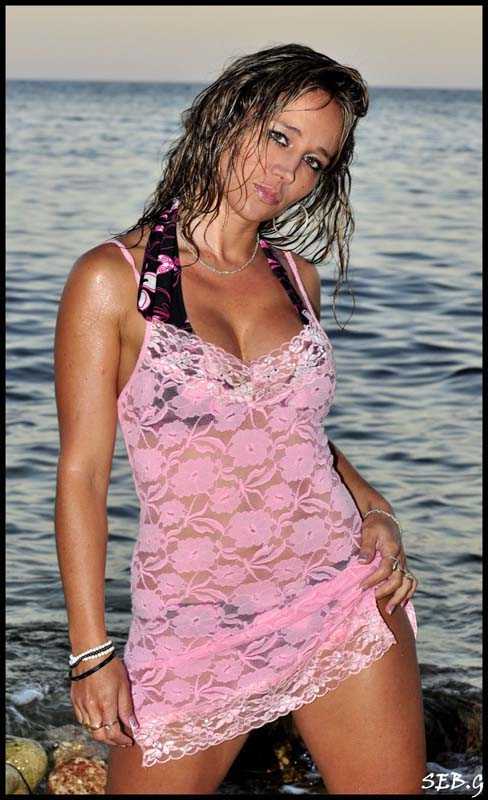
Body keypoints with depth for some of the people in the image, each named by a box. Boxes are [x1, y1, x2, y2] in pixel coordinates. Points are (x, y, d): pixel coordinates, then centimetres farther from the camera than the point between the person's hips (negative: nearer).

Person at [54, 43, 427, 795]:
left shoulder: (297, 277, 8)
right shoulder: (115, 279, -6)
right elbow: (82, 472, -6)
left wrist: (371, 504, 1)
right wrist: (91, 649, -8)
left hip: (345, 599, 4)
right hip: (195, 630, -4)